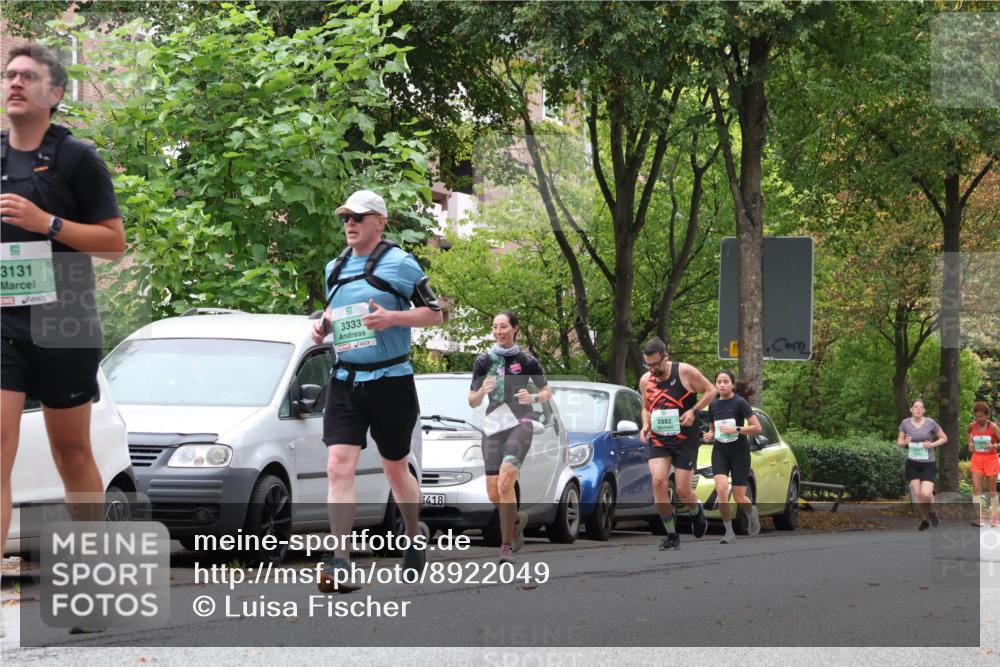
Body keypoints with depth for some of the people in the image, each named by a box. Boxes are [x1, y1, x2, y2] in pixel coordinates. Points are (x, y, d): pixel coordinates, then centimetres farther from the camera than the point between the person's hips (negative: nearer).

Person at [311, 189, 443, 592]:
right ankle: (340, 563, -18)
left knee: (395, 470, 11)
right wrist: (322, 327, 5)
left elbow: (435, 313, -4)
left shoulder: (399, 264, -5)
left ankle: (415, 541, 37)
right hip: (344, 382, 4)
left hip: (390, 381, -4)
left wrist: (392, 317, -19)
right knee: (339, 466, -13)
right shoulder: (334, 269, 12)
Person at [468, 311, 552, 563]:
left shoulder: (527, 361, 1)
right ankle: (517, 519, 35)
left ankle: (506, 546, -19)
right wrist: (482, 390, -13)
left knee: (505, 483, -23)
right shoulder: (484, 361, 7)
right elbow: (472, 402, 9)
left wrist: (533, 398, -11)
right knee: (493, 494, 1)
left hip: (519, 426, -4)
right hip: (493, 428, 4)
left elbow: (547, 392, 11)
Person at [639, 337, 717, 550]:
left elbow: (711, 391, 0)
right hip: (658, 440, 3)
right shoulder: (645, 381, 5)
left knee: (682, 490, -5)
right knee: (658, 481, -19)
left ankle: (697, 512, 34)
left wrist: (693, 411, -15)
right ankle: (671, 535, -8)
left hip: (685, 439, -3)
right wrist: (645, 426, 0)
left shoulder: (685, 372, -8)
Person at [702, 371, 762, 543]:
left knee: (739, 498, 1)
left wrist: (736, 429, -23)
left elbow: (757, 427, -13)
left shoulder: (740, 403, -10)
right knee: (721, 488, -21)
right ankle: (729, 532, -11)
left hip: (739, 451, -3)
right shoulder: (713, 405, 5)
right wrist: (710, 435, -3)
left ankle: (752, 512, 38)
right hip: (720, 452, 3)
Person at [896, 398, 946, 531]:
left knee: (926, 494, -16)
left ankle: (932, 512, 17)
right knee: (917, 494, -3)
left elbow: (944, 438, 5)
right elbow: (899, 441, 9)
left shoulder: (930, 423, -6)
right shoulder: (905, 423, -2)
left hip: (928, 464, -2)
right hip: (912, 464, 2)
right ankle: (924, 520, 19)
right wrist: (905, 442, -15)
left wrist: (933, 444, -13)